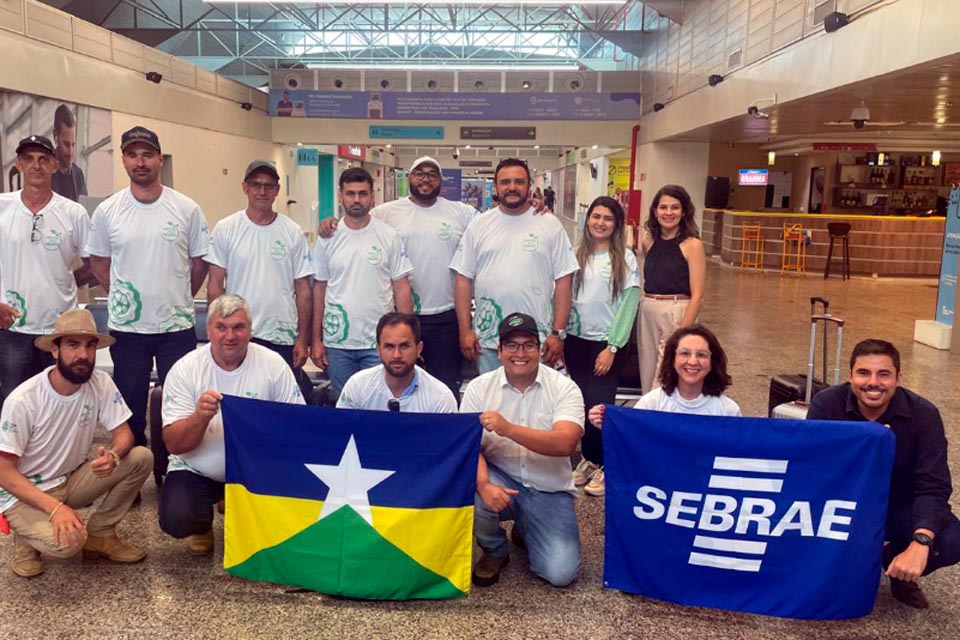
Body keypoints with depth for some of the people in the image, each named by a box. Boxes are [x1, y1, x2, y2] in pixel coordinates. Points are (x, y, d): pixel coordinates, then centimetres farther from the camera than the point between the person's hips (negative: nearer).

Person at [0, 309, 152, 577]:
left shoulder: (100, 383, -12)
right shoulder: (23, 400, -23)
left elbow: (123, 433, -9)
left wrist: (113, 455, -35)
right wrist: (55, 507, -32)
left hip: (72, 480, 5)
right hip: (24, 492, -5)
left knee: (141, 457, -18)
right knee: (66, 542, -34)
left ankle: (99, 534, 0)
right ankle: (27, 538, 3)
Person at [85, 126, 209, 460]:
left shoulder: (186, 209, -4)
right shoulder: (107, 210, 0)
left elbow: (200, 262, 4)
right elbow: (98, 263, 11)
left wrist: (178, 300, 7)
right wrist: (123, 298, 7)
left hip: (177, 327, -1)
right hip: (126, 329, 1)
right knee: (130, 413, 12)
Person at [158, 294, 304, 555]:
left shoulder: (273, 364, -8)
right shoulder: (184, 369, -9)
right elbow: (174, 445, -13)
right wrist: (200, 417, -33)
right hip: (195, 472, -1)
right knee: (176, 518, -27)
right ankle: (201, 526, 14)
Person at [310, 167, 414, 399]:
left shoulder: (389, 236, -2)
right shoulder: (327, 238, 3)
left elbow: (402, 288, 0)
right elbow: (319, 289, 7)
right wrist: (315, 339, 4)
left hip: (379, 342, -2)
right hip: (337, 341, 2)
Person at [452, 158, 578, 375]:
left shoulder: (550, 225, 0)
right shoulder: (479, 225, 4)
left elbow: (563, 281, -1)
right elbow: (464, 279, 4)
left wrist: (558, 333, -6)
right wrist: (465, 330, -1)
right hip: (487, 339, 1)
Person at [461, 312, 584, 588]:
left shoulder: (564, 388, -10)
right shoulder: (479, 387, -5)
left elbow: (565, 443, -25)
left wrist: (508, 429, -37)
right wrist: (484, 484, -33)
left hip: (549, 492, 0)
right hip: (501, 481, 1)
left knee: (561, 573, -16)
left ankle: (524, 531, 21)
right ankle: (494, 551, 4)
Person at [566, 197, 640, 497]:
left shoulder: (626, 259, -4)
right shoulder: (576, 255, 6)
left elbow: (628, 305, -8)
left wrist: (612, 347, -13)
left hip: (607, 343, -3)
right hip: (576, 340, 3)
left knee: (599, 404, -4)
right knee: (582, 403, 7)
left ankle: (604, 464, 13)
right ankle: (588, 458, 23)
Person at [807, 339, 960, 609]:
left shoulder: (923, 414, -17)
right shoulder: (826, 404, -17)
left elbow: (933, 486, -24)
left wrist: (920, 543, -40)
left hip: (899, 506, 1)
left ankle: (899, 570, 8)